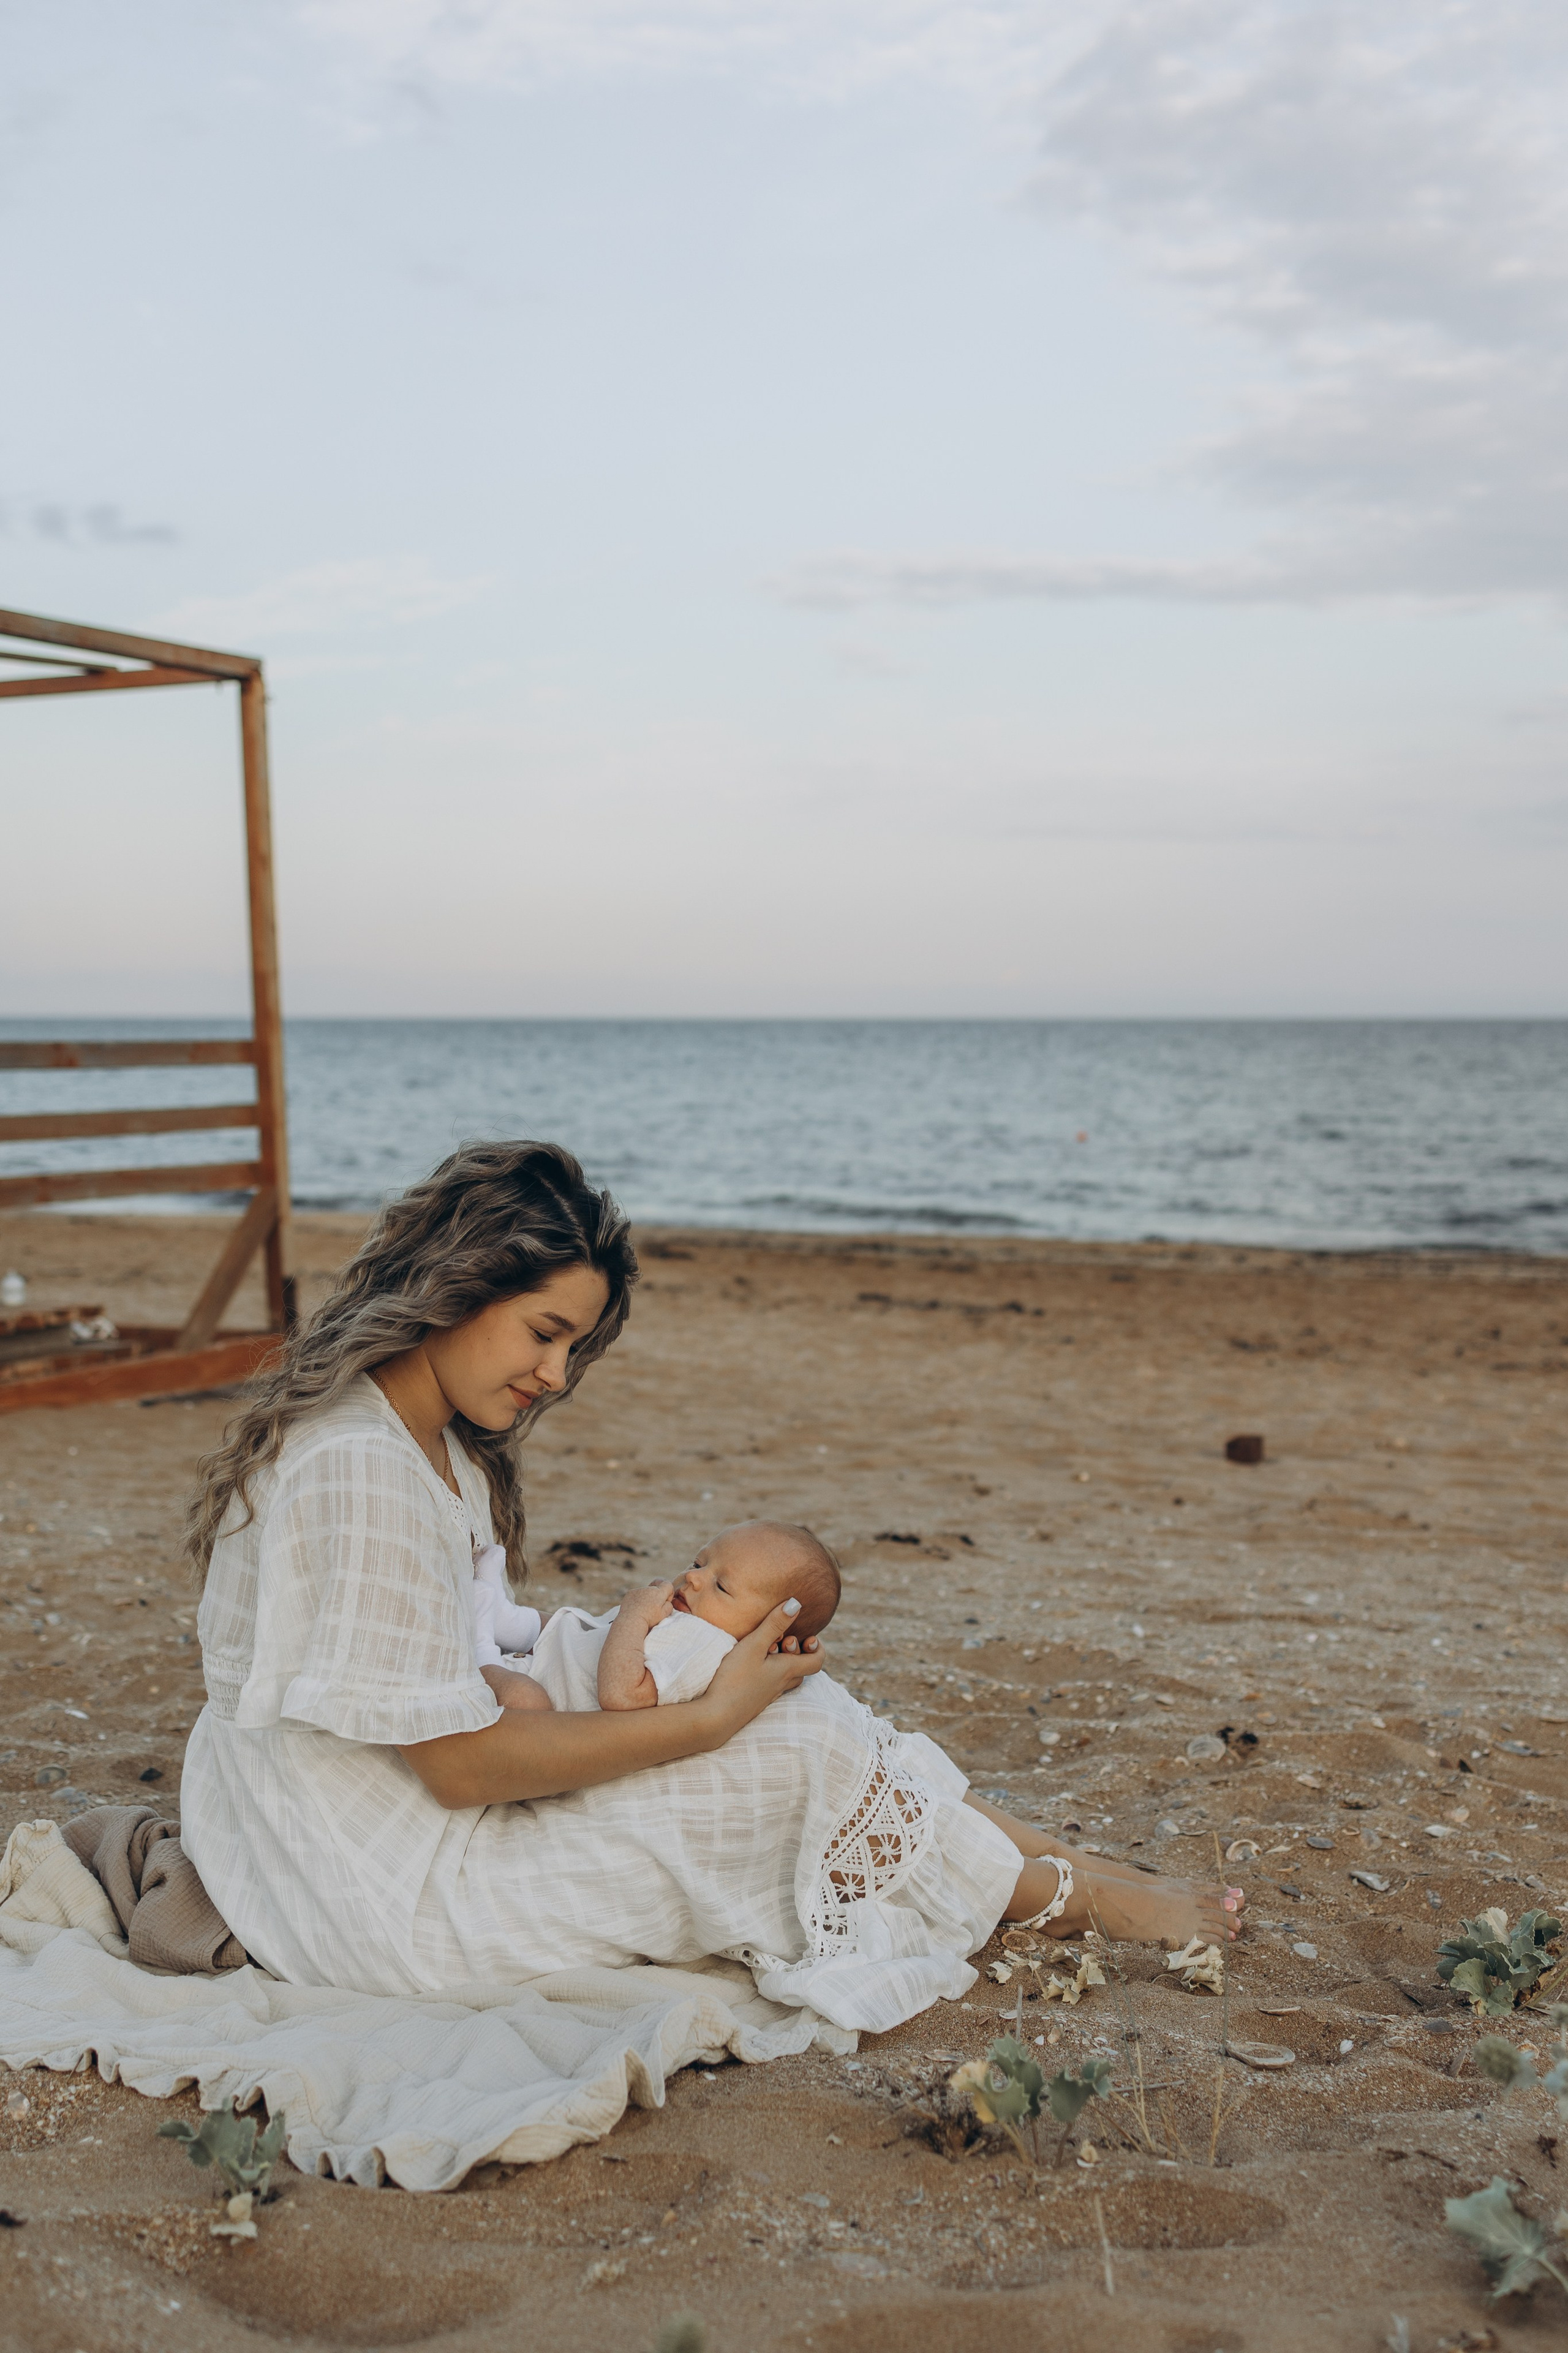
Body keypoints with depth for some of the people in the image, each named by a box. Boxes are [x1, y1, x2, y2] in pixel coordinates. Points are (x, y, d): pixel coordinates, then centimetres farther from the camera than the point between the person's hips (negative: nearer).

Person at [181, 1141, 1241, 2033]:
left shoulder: (425, 1435, 5)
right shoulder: (361, 1473, -27)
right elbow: (460, 1764, -24)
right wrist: (709, 1717, -17)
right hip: (385, 1902, -9)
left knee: (785, 1696, 2)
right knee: (799, 1750, -8)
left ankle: (1028, 1850, 12)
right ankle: (1067, 1893, 11)